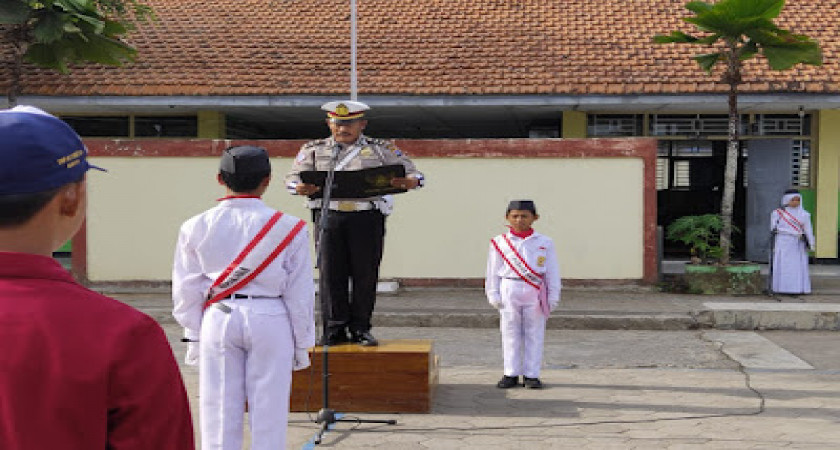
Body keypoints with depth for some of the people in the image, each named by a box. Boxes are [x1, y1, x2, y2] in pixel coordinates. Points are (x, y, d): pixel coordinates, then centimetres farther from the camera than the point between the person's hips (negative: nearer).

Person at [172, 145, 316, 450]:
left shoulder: (196, 228, 0)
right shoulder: (288, 228, -5)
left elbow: (186, 291, 4)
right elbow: (300, 293, -1)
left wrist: (194, 336, 15)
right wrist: (302, 343, 9)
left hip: (217, 319, 2)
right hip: (271, 321, -1)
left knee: (218, 412, 8)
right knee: (269, 410, 6)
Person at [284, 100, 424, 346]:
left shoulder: (381, 149, 11)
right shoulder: (314, 150, 14)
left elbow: (415, 175, 9)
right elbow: (292, 177, 7)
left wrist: (406, 182, -16)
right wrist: (301, 188, -18)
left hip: (367, 216, 0)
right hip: (330, 215, 1)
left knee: (365, 273, 0)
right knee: (332, 272, -1)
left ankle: (360, 328, 10)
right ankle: (335, 328, 8)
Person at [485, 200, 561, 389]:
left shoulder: (544, 243, 3)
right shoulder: (500, 243, 4)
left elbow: (552, 272, 6)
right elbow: (493, 271, 7)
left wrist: (553, 296, 2)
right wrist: (494, 294, 3)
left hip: (535, 293, 0)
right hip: (509, 291, 0)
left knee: (534, 334, 3)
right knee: (510, 334, 5)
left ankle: (531, 375, 11)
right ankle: (511, 374, 13)